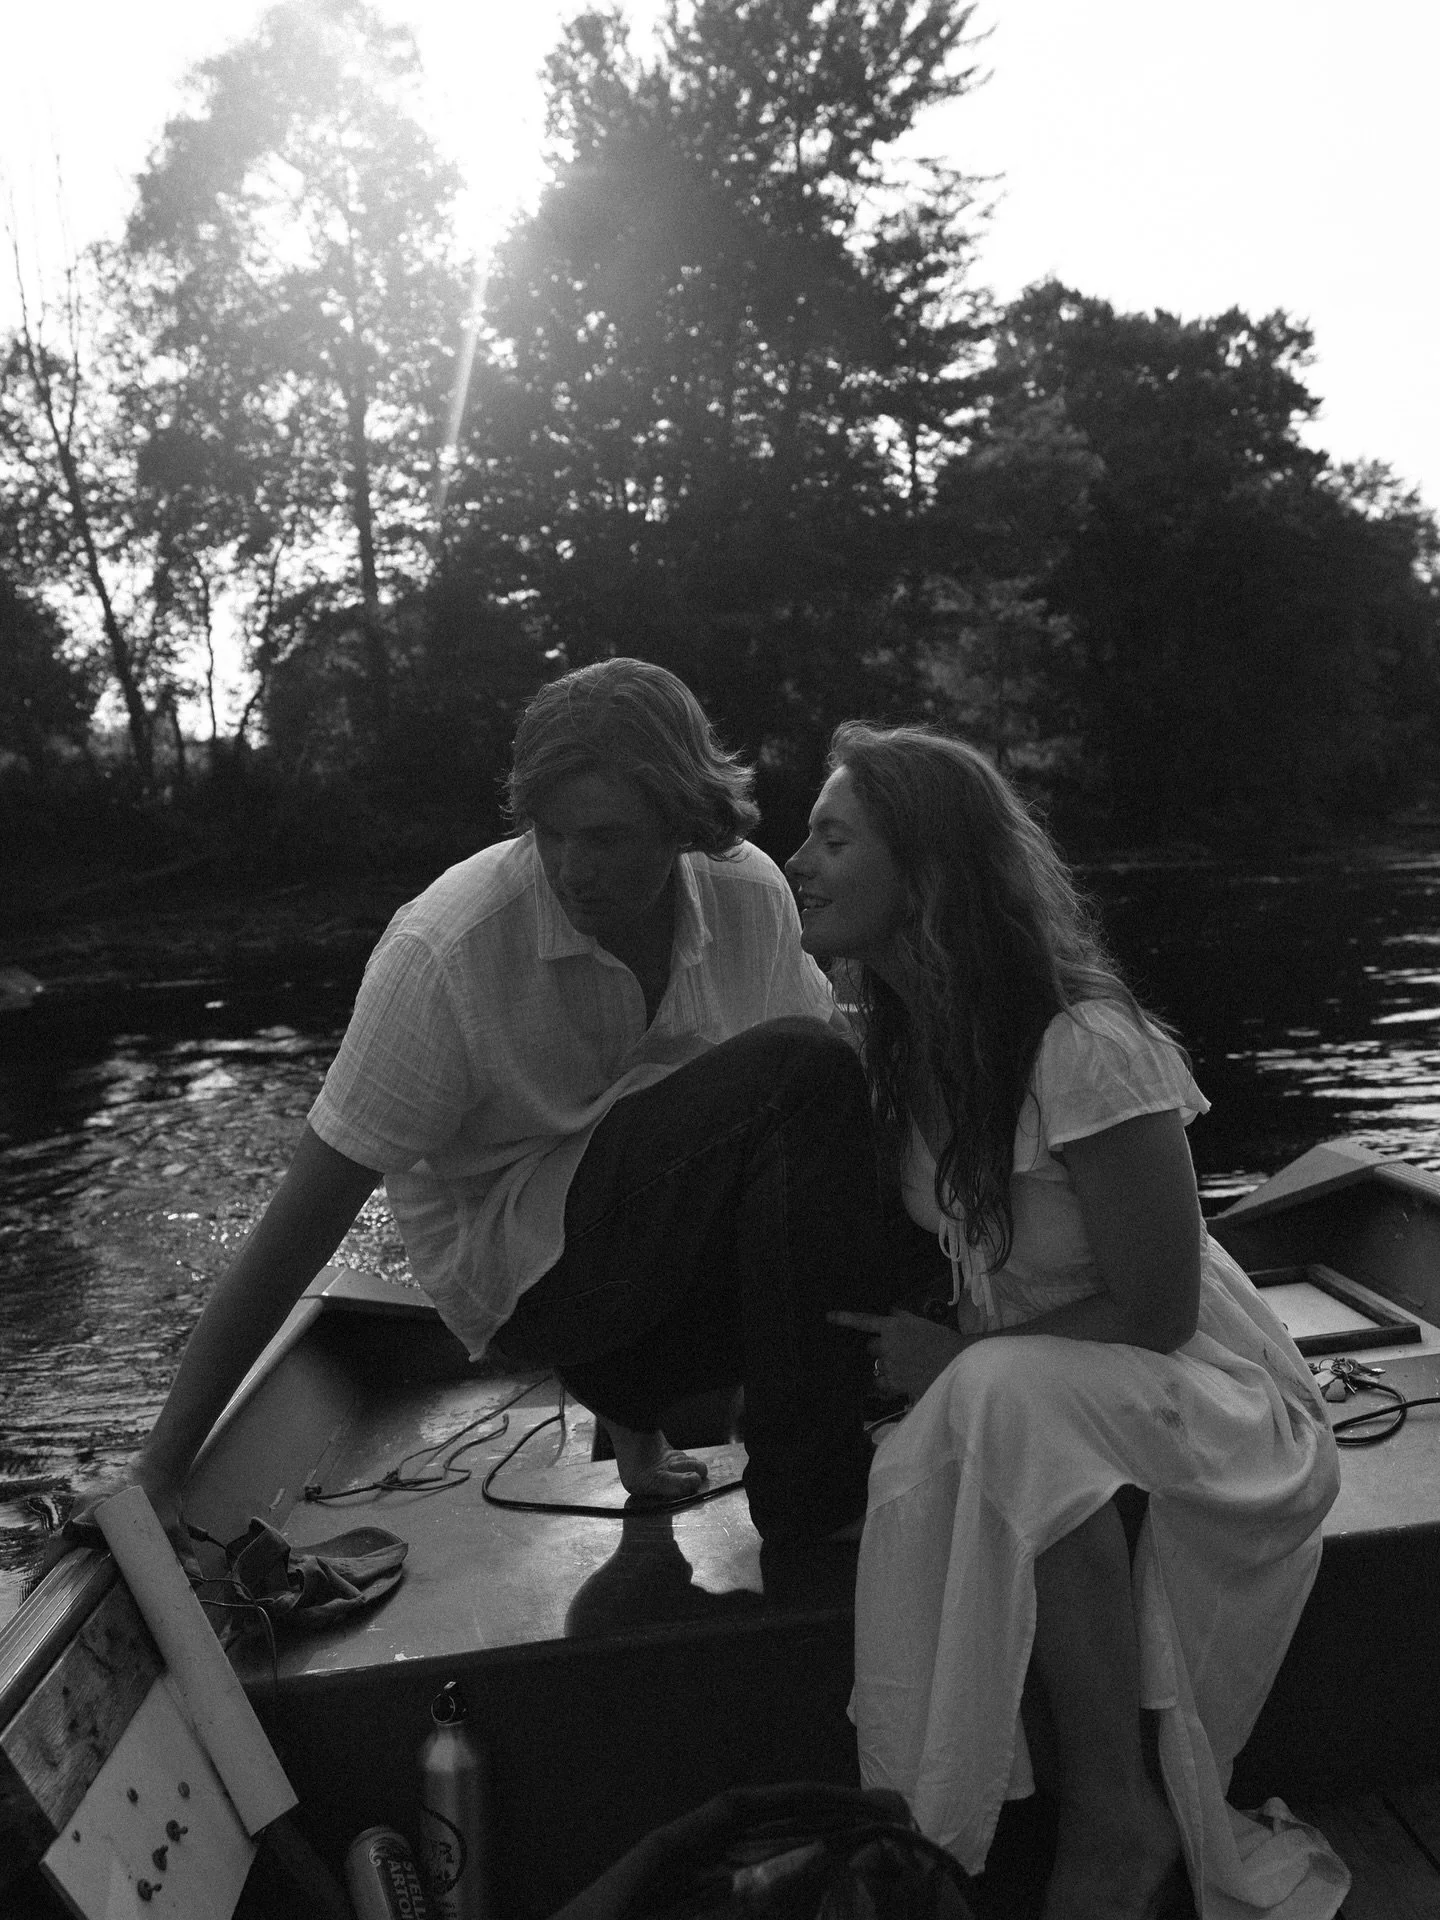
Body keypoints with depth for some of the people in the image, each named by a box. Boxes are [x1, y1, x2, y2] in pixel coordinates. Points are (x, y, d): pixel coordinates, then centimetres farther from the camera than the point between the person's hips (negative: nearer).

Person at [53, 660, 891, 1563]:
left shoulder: (750, 893, -7)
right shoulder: (442, 953, -21)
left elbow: (846, 1072, 1)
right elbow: (305, 1217, -19)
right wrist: (160, 1466, -18)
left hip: (672, 1233, 6)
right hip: (524, 1267, -6)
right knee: (801, 1073, -27)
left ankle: (634, 1396, 4)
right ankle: (815, 1489, -14)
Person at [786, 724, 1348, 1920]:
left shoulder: (1083, 1048, -25)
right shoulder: (905, 1042, -2)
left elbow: (1153, 1311, -20)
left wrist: (959, 1360, -17)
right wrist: (892, 1338, -8)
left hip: (1200, 1404, -6)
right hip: (1029, 1400, 7)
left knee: (1008, 1403, -35)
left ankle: (1119, 1822, -15)